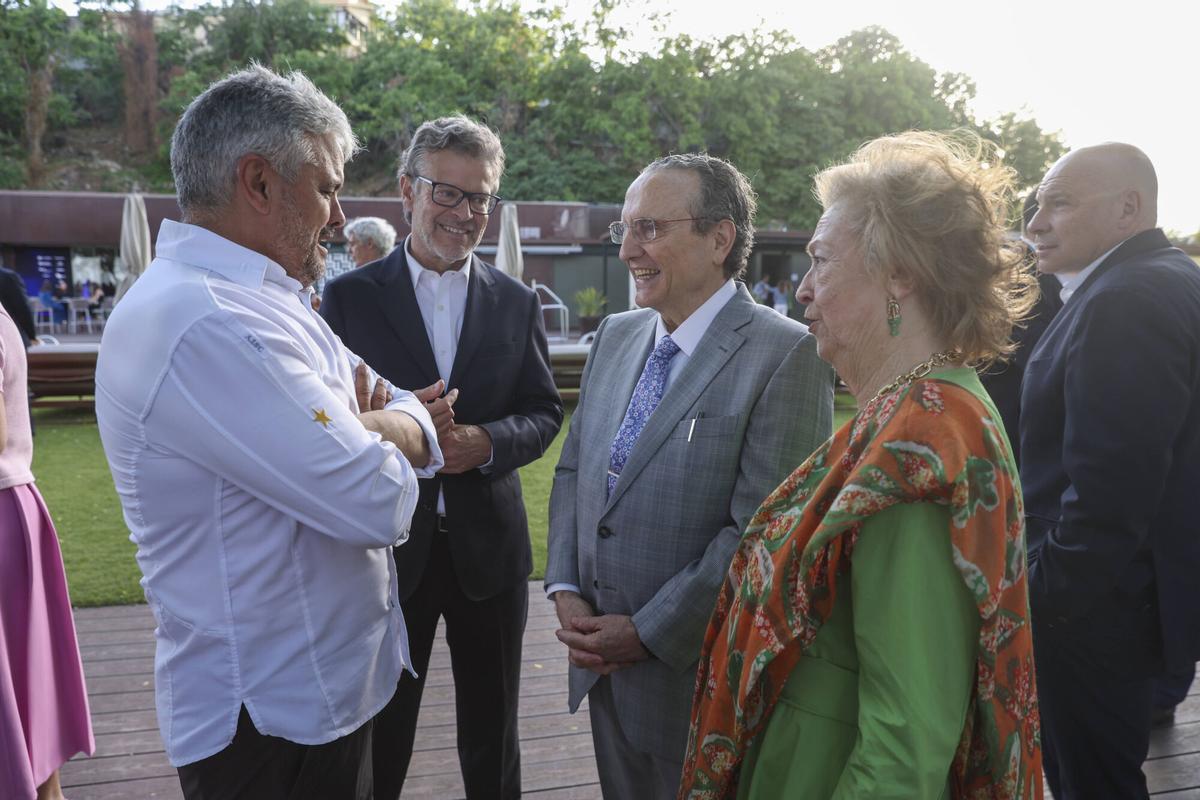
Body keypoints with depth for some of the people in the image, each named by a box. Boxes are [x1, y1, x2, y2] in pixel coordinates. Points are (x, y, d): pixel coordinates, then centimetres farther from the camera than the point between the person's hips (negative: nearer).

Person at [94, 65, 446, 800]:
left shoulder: (256, 301, 7)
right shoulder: (204, 324, -26)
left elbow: (424, 431, 6)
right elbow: (377, 501, -28)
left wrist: (364, 430, -15)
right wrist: (387, 427, -7)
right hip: (273, 720, -9)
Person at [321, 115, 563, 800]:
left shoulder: (517, 302, 4)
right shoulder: (350, 297, -2)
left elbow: (544, 412, 2)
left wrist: (484, 442, -18)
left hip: (489, 546, 2)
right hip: (387, 547, -2)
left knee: (493, 743, 19)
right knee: (379, 743, 15)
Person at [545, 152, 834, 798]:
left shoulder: (787, 355, -17)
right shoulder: (614, 337, 6)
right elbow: (572, 470, 10)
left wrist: (648, 632, -16)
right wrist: (565, 590, -2)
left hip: (699, 678, -6)